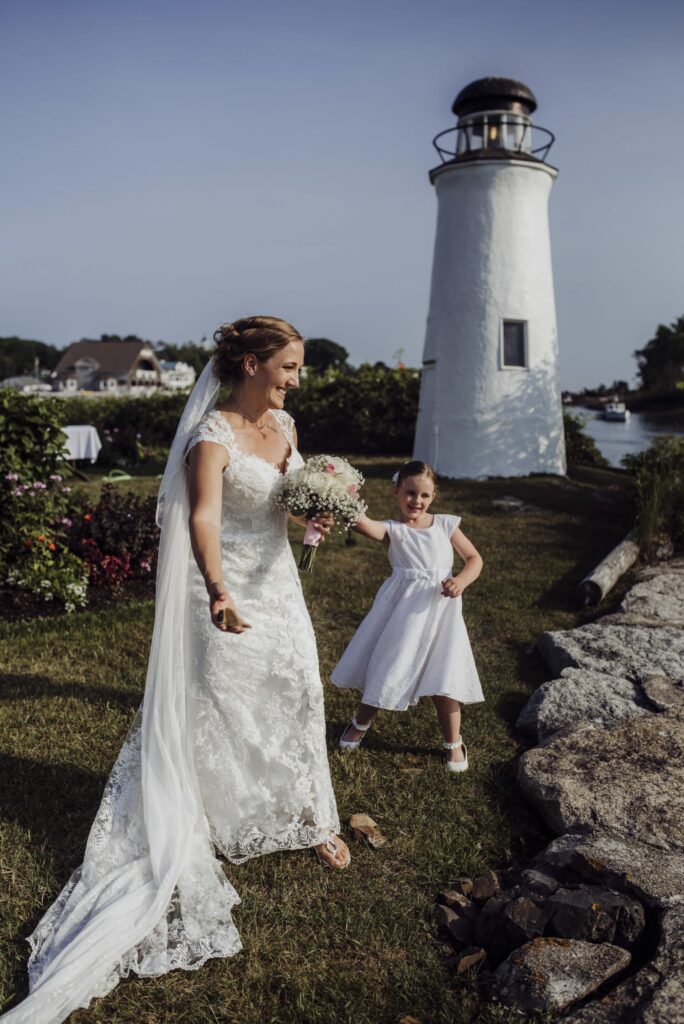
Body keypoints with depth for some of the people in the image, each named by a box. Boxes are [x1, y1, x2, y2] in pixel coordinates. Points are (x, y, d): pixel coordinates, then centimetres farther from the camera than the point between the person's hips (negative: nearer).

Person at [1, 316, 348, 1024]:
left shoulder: (284, 423, 5)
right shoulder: (211, 438, -20)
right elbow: (203, 518, -34)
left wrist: (316, 514, -6)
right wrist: (218, 591, -51)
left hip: (278, 583, 7)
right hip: (228, 595, -7)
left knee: (297, 698, 14)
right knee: (217, 708, 4)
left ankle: (308, 820, 34)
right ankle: (201, 828, 26)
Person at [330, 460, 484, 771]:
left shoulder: (445, 525, 6)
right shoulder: (393, 529, -3)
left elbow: (474, 558, 10)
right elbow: (366, 525, -26)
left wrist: (461, 581, -12)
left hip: (439, 610, 1)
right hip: (401, 608, -1)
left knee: (443, 679, 0)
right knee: (384, 670, 9)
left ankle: (453, 742, 23)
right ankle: (360, 723, 38)